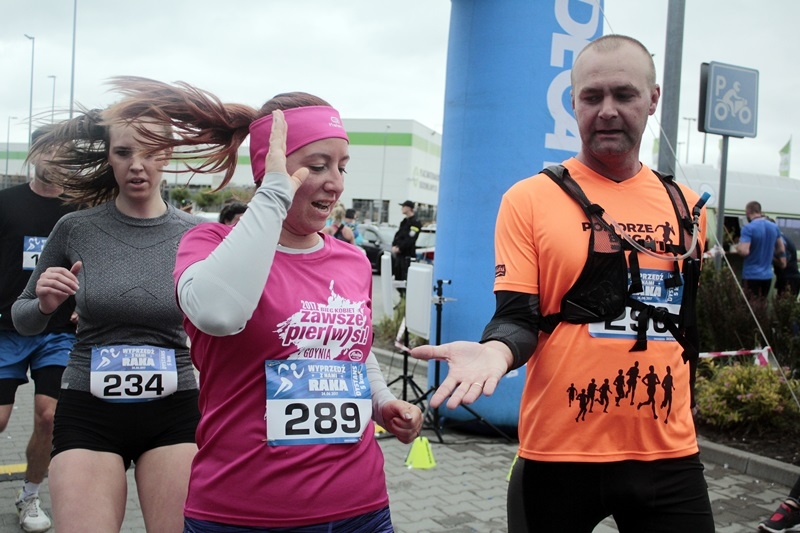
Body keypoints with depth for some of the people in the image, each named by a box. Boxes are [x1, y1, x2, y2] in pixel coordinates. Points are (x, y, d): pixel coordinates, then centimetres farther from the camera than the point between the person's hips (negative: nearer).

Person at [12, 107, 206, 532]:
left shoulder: (197, 235, -3)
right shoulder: (76, 229, -2)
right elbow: (23, 321, 10)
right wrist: (45, 304, -11)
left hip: (174, 413, 0)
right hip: (87, 413, 0)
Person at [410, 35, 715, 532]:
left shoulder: (687, 206, 7)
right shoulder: (530, 198, -6)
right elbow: (518, 316, -9)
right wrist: (495, 351, -29)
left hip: (670, 453, 4)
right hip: (560, 453, -3)